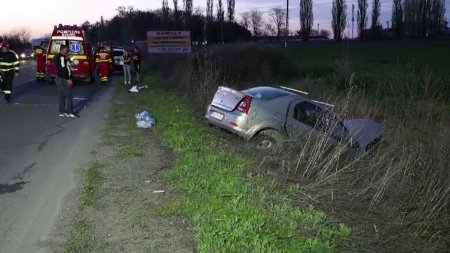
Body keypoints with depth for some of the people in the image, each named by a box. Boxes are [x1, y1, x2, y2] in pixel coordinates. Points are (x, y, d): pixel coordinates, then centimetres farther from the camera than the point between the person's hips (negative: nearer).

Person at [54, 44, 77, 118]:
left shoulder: (57, 57, 17)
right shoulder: (61, 57, -16)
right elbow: (63, 69, -22)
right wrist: (68, 79, -22)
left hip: (59, 79, 11)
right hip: (63, 79, -11)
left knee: (61, 96, 12)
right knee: (68, 96, -7)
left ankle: (62, 112, 16)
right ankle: (69, 113, -6)